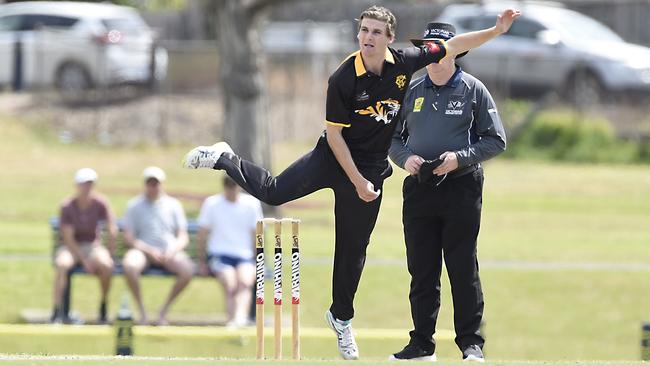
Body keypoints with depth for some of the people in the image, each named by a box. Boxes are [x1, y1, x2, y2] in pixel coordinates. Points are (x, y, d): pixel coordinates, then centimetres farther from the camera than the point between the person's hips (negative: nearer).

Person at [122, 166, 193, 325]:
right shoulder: (135, 205, 9)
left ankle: (164, 310, -12)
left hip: (170, 252, 1)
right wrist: (149, 250, -13)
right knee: (129, 265, -36)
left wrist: (172, 251, -11)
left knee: (187, 269, -29)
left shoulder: (173, 205, 13)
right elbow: (128, 238, 1)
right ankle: (141, 310, -19)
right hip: (143, 250, -1)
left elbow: (183, 237, 10)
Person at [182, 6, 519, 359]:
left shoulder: (404, 64, -11)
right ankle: (223, 158, 13)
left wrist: (496, 30, -5)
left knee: (353, 248, 10)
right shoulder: (343, 79, -21)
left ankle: (341, 317, 27)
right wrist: (357, 182, -17)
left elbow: (453, 45, 0)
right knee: (273, 191, -14)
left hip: (372, 167, 3)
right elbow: (334, 134, -16)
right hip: (333, 158, -3)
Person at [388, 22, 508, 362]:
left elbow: (496, 141, -1)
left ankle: (472, 344, 0)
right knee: (421, 270, 6)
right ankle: (421, 343, 13)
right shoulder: (411, 91, 9)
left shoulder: (473, 90, -1)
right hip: (418, 189, 4)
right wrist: (405, 157, -7)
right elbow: (393, 136, 15)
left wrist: (459, 158, -15)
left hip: (461, 189, -4)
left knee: (463, 268, -4)